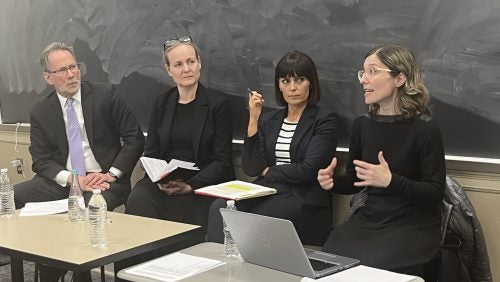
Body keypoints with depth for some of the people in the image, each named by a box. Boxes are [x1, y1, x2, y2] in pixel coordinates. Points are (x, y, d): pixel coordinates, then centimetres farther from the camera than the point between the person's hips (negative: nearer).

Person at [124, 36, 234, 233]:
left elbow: (222, 161, -2)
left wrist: (190, 185, -16)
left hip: (203, 185, -3)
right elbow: (151, 153, 13)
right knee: (138, 199, -27)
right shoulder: (162, 103, 13)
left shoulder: (217, 104, 0)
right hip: (163, 185, 3)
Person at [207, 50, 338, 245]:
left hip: (303, 202, -4)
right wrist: (254, 120, 0)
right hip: (266, 193, 5)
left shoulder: (324, 120, 2)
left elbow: (308, 171, -10)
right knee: (220, 208, -25)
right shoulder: (268, 120, 17)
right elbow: (251, 168, 5)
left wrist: (268, 171, 3)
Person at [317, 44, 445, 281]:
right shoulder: (362, 124, 6)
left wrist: (390, 181, -27)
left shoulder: (424, 129, -11)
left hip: (413, 225, -4)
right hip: (369, 219, 5)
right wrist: (333, 182, -8)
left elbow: (435, 192, -12)